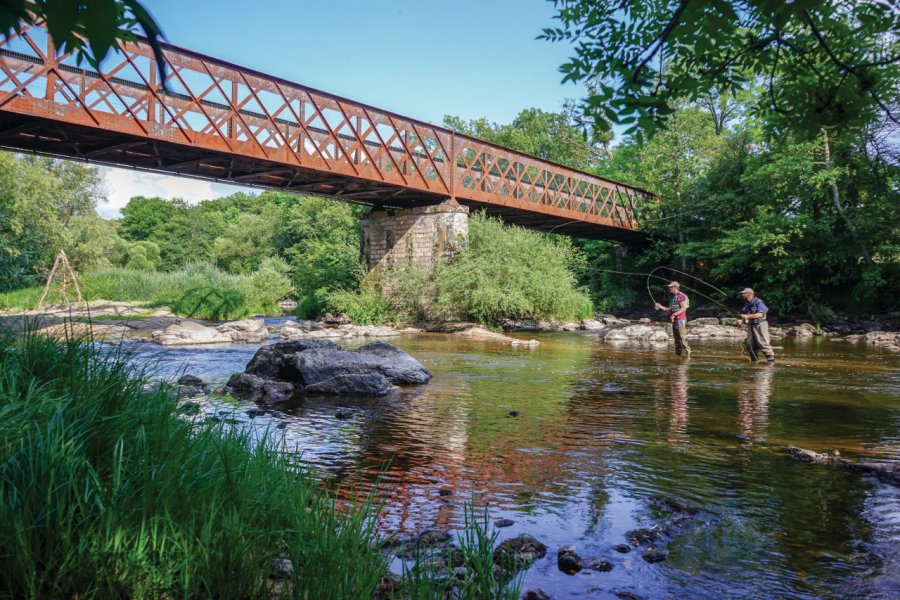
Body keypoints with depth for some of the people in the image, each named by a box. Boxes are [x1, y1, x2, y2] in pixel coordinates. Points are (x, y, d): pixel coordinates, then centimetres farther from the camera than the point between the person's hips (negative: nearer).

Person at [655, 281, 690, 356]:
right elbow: (670, 309, 21)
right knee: (676, 338, 10)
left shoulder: (681, 296, -9)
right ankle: (678, 353, 14)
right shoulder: (672, 298, 19)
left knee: (682, 337, -14)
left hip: (681, 319, -10)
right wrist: (661, 307, 12)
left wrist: (674, 314, -23)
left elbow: (683, 308, -16)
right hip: (675, 320, 10)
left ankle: (687, 352, -14)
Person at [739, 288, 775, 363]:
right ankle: (754, 359, 17)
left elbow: (760, 314, -24)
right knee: (750, 344, 6)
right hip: (751, 325, 8)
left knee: (763, 343, -10)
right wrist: (742, 320, -5)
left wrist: (747, 316, -27)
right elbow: (744, 316, 17)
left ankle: (770, 358, -4)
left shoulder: (758, 302, -14)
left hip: (760, 325, -8)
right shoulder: (746, 304, 10)